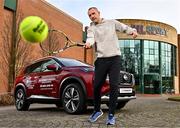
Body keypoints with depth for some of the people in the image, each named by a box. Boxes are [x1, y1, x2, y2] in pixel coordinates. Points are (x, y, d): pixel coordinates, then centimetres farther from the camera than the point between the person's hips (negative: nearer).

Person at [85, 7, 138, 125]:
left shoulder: (111, 22, 15)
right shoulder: (91, 28, 11)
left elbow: (125, 27, 14)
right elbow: (90, 38, -9)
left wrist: (133, 31, -9)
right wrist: (88, 43, -33)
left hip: (115, 58, -1)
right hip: (101, 59, 1)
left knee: (114, 86, -10)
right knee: (97, 86, 0)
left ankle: (111, 114, 2)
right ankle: (97, 110, 24)